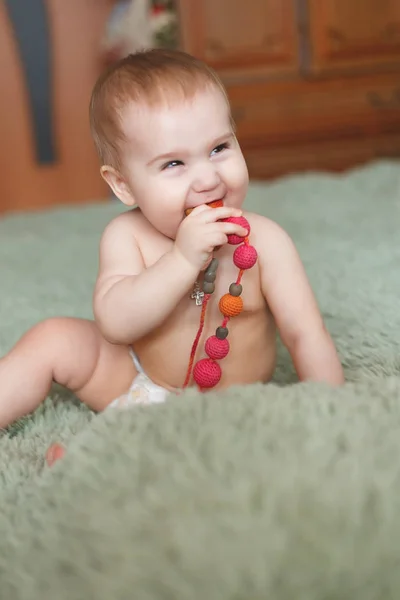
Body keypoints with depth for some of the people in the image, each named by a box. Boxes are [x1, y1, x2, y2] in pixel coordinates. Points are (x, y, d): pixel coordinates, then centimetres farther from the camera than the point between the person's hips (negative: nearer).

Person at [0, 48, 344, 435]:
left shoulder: (265, 241, -18)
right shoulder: (127, 236, -15)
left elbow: (305, 336, -16)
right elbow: (115, 324, -28)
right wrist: (184, 259, -38)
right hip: (135, 384, 2)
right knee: (54, 339, -11)